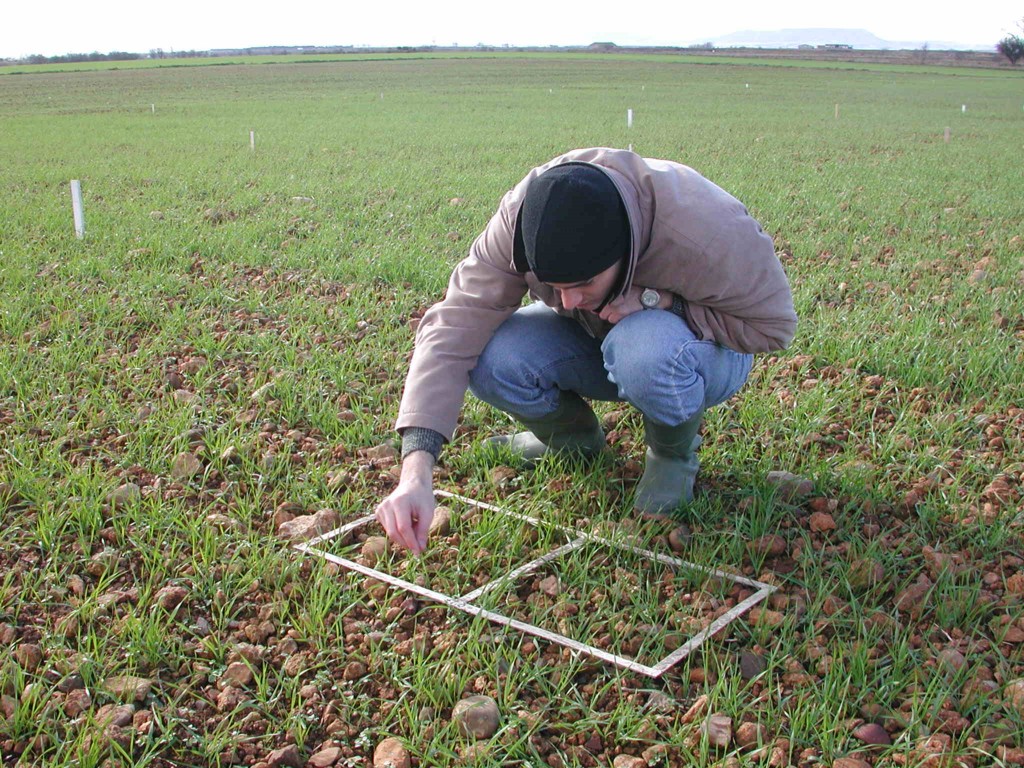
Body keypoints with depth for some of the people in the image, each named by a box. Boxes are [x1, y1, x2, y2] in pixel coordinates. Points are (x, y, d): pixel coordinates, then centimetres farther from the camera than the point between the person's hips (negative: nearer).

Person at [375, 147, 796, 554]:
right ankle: (575, 436, 7)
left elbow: (771, 323, -21)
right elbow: (455, 328, -33)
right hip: (597, 339, 3)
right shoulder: (518, 220, -29)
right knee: (490, 358, -26)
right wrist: (416, 469, -44)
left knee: (643, 352, -40)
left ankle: (675, 451, -5)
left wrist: (660, 298, -34)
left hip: (706, 346, -3)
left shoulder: (705, 226, -36)